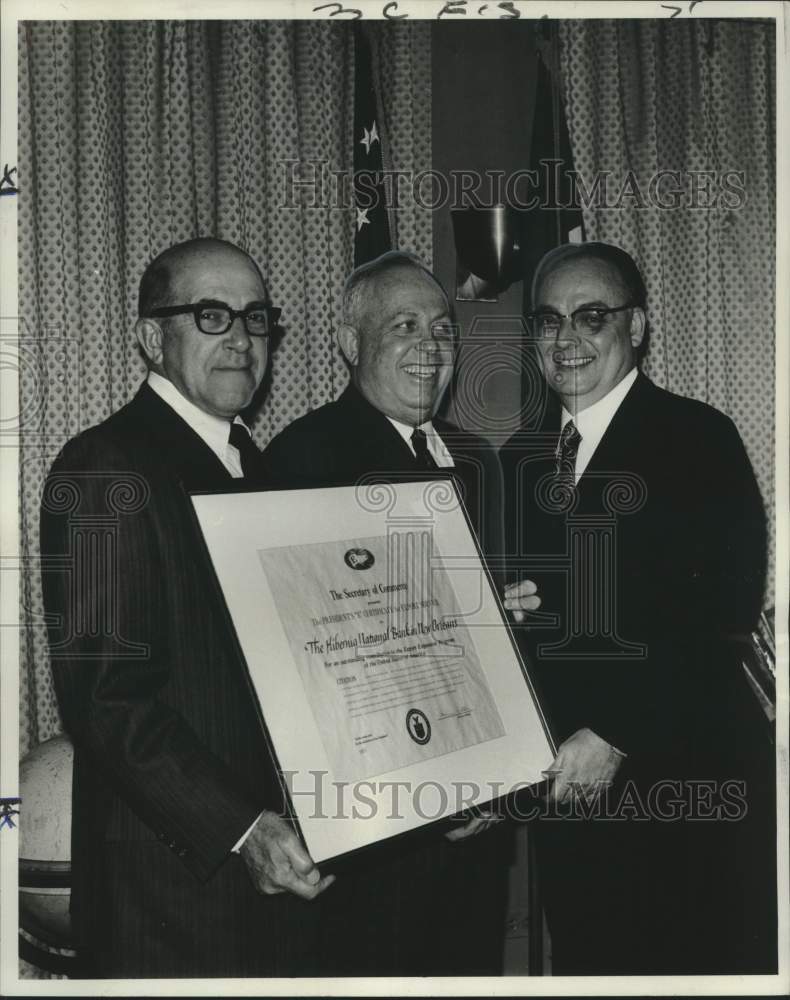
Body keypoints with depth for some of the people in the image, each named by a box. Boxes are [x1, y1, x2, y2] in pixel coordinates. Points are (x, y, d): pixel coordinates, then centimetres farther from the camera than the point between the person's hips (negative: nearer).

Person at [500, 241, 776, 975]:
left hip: (683, 775, -5)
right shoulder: (519, 456, 10)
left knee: (694, 961, 6)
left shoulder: (697, 437, -8)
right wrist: (502, 612, -9)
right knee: (584, 961, 14)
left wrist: (617, 736, -19)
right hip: (565, 780, 5)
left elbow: (725, 612, -15)